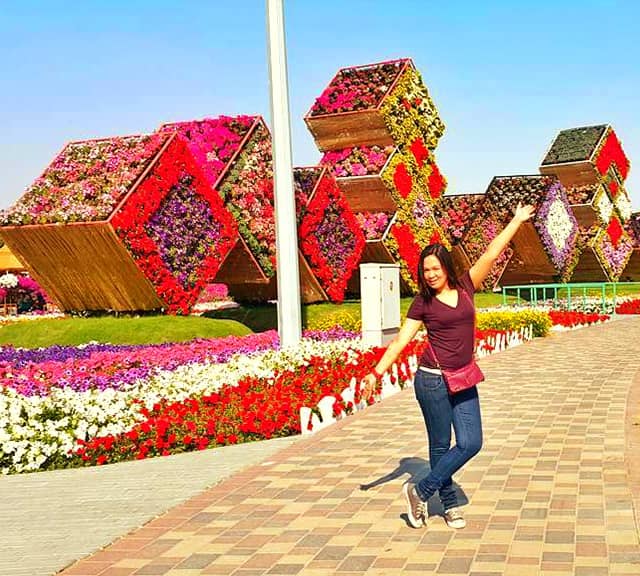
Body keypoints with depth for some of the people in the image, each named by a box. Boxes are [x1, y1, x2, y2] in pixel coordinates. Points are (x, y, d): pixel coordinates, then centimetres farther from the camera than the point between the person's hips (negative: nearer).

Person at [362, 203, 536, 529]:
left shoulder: (465, 287, 6)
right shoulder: (423, 302, -1)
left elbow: (491, 254, 6)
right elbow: (401, 339, -2)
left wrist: (517, 221, 8)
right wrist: (377, 372, -9)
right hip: (433, 380, -4)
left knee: (471, 443, -1)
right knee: (440, 445, 3)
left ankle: (421, 491, 10)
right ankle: (449, 504, 19)